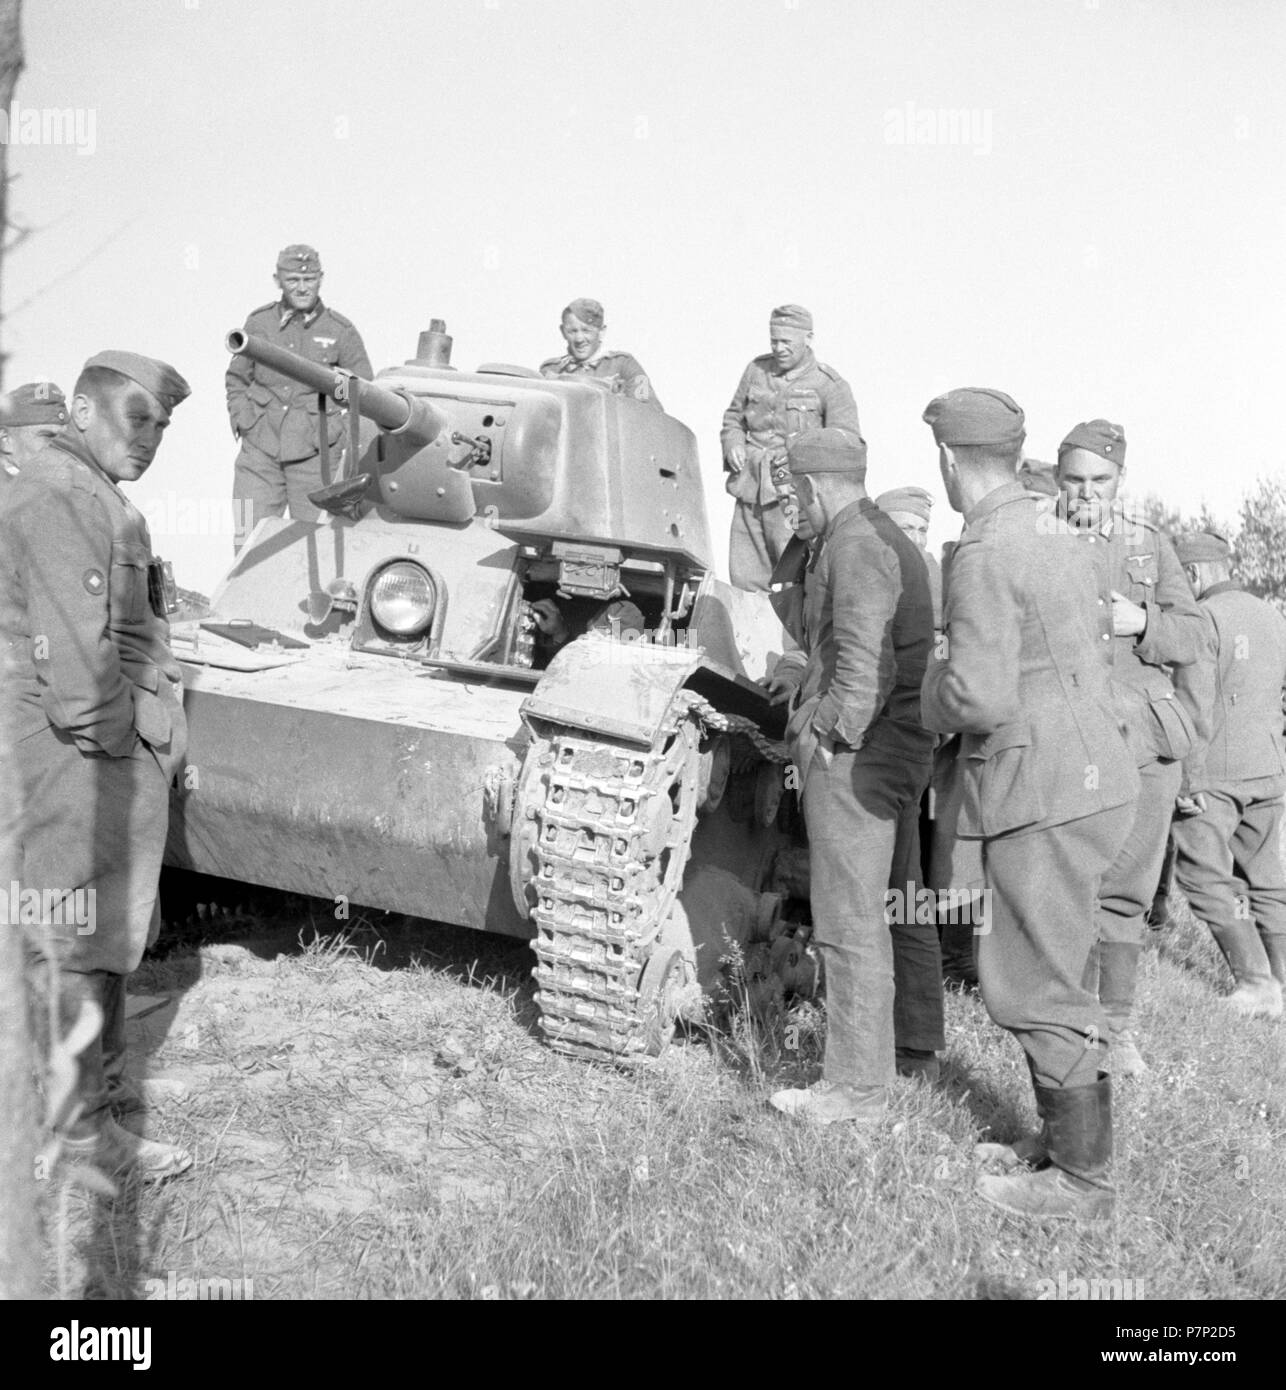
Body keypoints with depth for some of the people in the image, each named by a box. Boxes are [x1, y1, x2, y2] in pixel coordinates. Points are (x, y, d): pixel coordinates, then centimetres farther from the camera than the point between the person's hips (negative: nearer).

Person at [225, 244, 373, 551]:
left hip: (315, 455, -1)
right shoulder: (259, 322, 7)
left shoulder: (340, 330, 0)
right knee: (248, 543, -4)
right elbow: (236, 379, 19)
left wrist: (334, 429, -3)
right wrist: (240, 419, 6)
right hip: (260, 449, 2)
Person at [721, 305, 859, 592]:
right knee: (743, 581, 6)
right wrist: (733, 445, 2)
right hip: (750, 493, 5)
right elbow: (733, 417, 24)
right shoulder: (757, 370, 13)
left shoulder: (830, 385, -2)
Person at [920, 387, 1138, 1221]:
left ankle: (1084, 1180, 10)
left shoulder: (985, 554, -16)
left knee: (1035, 987, 0)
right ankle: (1070, 1141, 31)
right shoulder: (1055, 535, 13)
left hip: (1046, 794, -10)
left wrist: (935, 687, -3)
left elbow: (980, 697, -24)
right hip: (1091, 776, 10)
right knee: (1050, 975, 20)